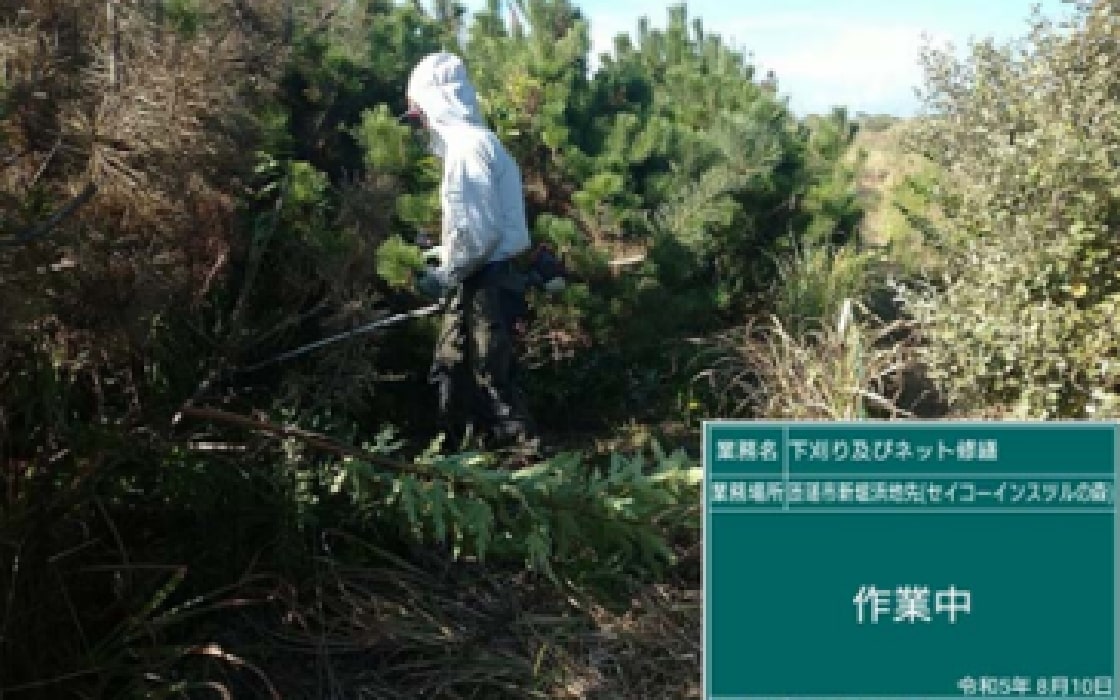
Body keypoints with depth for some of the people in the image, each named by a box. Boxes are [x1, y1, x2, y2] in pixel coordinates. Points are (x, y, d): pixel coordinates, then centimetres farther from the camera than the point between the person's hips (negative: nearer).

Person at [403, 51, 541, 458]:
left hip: (486, 282, -10)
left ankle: (529, 458, 3)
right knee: (451, 369, 17)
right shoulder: (466, 142, 16)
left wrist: (444, 275, -13)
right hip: (478, 281, 10)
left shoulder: (468, 145, -17)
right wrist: (441, 256, 18)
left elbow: (480, 231, -23)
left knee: (493, 375, -4)